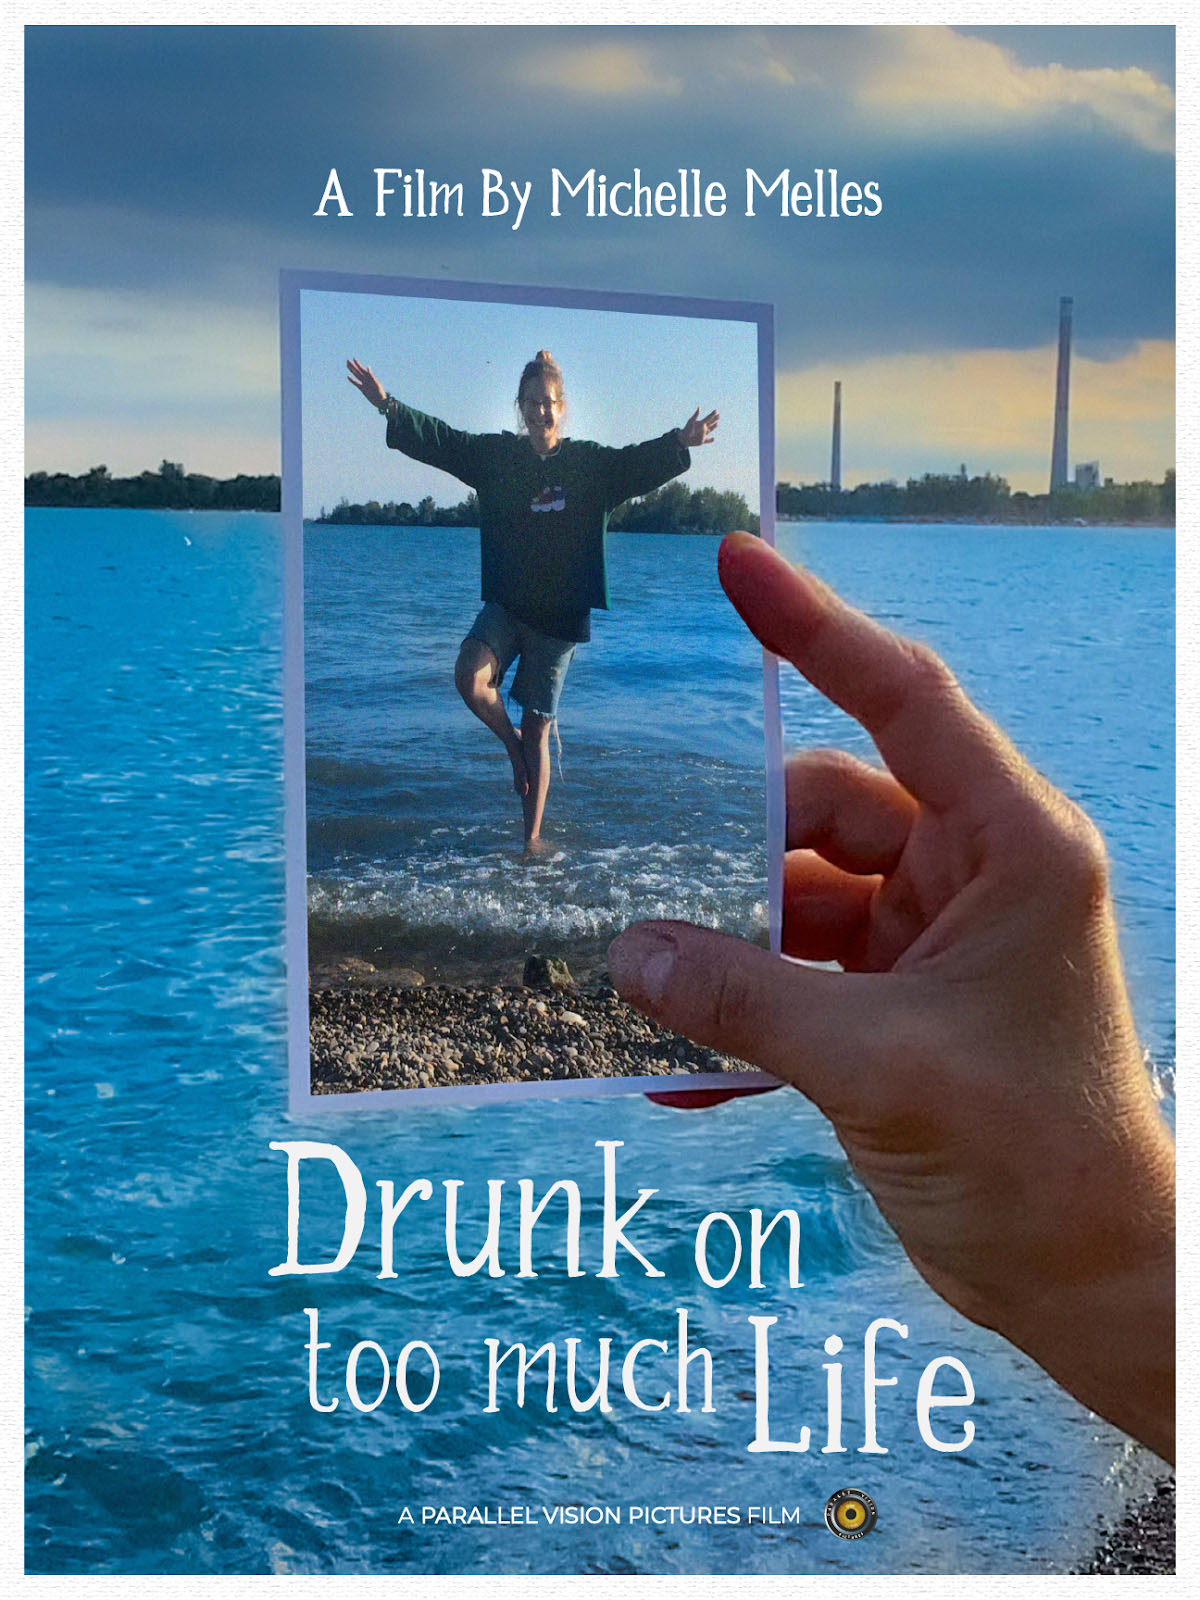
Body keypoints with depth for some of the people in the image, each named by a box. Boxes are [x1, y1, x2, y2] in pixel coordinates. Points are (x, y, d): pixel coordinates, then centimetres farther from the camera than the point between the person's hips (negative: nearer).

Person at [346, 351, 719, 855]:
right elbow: (438, 439, 0)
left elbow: (639, 463, -13)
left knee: (537, 730, 4)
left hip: (559, 615, -1)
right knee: (470, 678, -28)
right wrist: (388, 406, -12)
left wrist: (679, 442, -33)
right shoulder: (495, 454, 4)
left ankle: (533, 836, 18)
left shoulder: (591, 463, 0)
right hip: (504, 605, 1)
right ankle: (512, 744, 5)